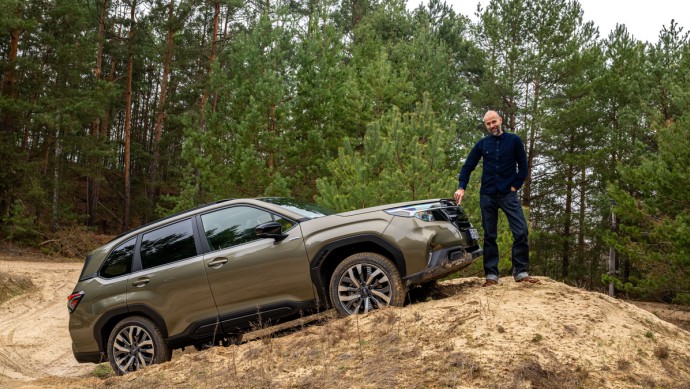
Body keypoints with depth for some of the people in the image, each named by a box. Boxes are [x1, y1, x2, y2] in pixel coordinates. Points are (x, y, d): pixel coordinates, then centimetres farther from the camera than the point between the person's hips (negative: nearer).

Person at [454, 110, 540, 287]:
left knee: (521, 232, -12)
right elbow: (467, 166, 8)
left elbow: (523, 165, 5)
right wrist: (461, 187, -3)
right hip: (487, 196, 2)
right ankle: (491, 275, 7)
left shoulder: (514, 140, 3)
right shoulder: (482, 144, 7)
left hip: (508, 194, -1)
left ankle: (520, 272, -5)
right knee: (489, 236, 3)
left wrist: (515, 186, -4)